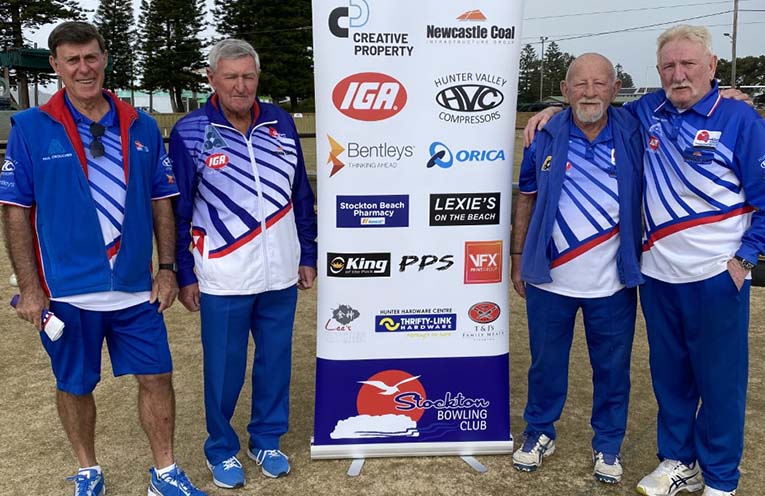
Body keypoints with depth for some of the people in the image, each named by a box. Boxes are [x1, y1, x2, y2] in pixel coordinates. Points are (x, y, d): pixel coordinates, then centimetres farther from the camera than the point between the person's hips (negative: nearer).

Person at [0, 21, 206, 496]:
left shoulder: (141, 127, 3)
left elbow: (162, 202, 7)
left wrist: (167, 268, 2)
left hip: (136, 288, 2)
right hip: (67, 291, -2)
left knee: (157, 377, 7)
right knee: (75, 386, 14)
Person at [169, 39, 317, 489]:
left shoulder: (280, 123, 3)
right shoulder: (190, 132, -6)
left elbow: (301, 194, 10)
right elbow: (178, 209, -2)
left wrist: (308, 255, 10)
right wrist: (184, 275, -2)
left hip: (281, 276, 3)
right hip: (223, 281, -3)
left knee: (276, 363, 14)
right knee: (224, 370, 9)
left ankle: (266, 441, 35)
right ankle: (222, 451, 31)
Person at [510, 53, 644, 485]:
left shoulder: (634, 134, -2)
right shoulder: (546, 138, -1)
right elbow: (527, 199, 6)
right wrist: (518, 258, 6)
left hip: (613, 285, 0)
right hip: (549, 281, 0)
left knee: (612, 369, 12)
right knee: (546, 365, 14)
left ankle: (608, 444, 32)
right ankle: (540, 433, 34)